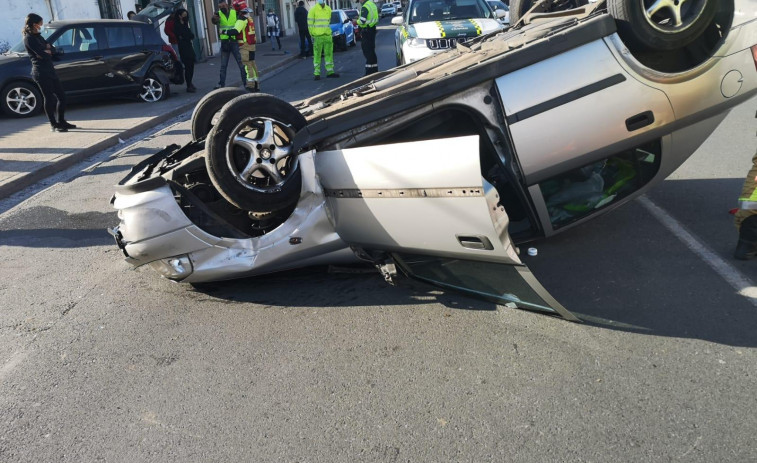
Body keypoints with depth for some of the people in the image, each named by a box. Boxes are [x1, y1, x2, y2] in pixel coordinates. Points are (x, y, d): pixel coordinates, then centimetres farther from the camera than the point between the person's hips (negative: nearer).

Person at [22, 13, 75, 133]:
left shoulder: (38, 36, 19)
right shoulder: (29, 38, -10)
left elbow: (53, 50, 12)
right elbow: (43, 55, -19)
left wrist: (47, 51, -9)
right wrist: (48, 52, 2)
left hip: (49, 70, 9)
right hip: (41, 72, -9)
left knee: (61, 96, 10)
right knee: (49, 98, -6)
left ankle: (61, 121, 19)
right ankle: (53, 124, 1)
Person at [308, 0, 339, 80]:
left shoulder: (328, 9, 10)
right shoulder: (313, 10, -5)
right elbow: (310, 23, -4)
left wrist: (327, 30, 16)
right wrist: (312, 34, -7)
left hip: (327, 35, 5)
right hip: (317, 36, -5)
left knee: (329, 53, 8)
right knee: (317, 54, -3)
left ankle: (330, 71, 16)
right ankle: (316, 73, 0)